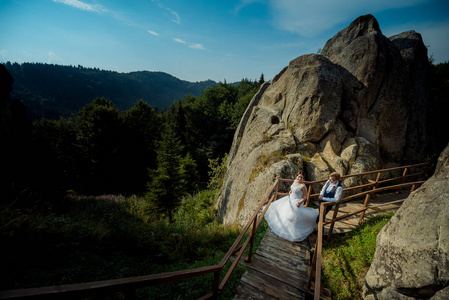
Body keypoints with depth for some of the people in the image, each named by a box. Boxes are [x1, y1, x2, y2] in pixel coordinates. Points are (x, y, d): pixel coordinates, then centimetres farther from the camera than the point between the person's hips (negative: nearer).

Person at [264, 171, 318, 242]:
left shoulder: (303, 186, -23)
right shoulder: (295, 181, -2)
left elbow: (305, 197, -14)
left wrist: (300, 202, -25)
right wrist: (290, 191, 0)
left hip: (297, 202, -8)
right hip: (290, 199, 8)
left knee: (294, 216, -9)